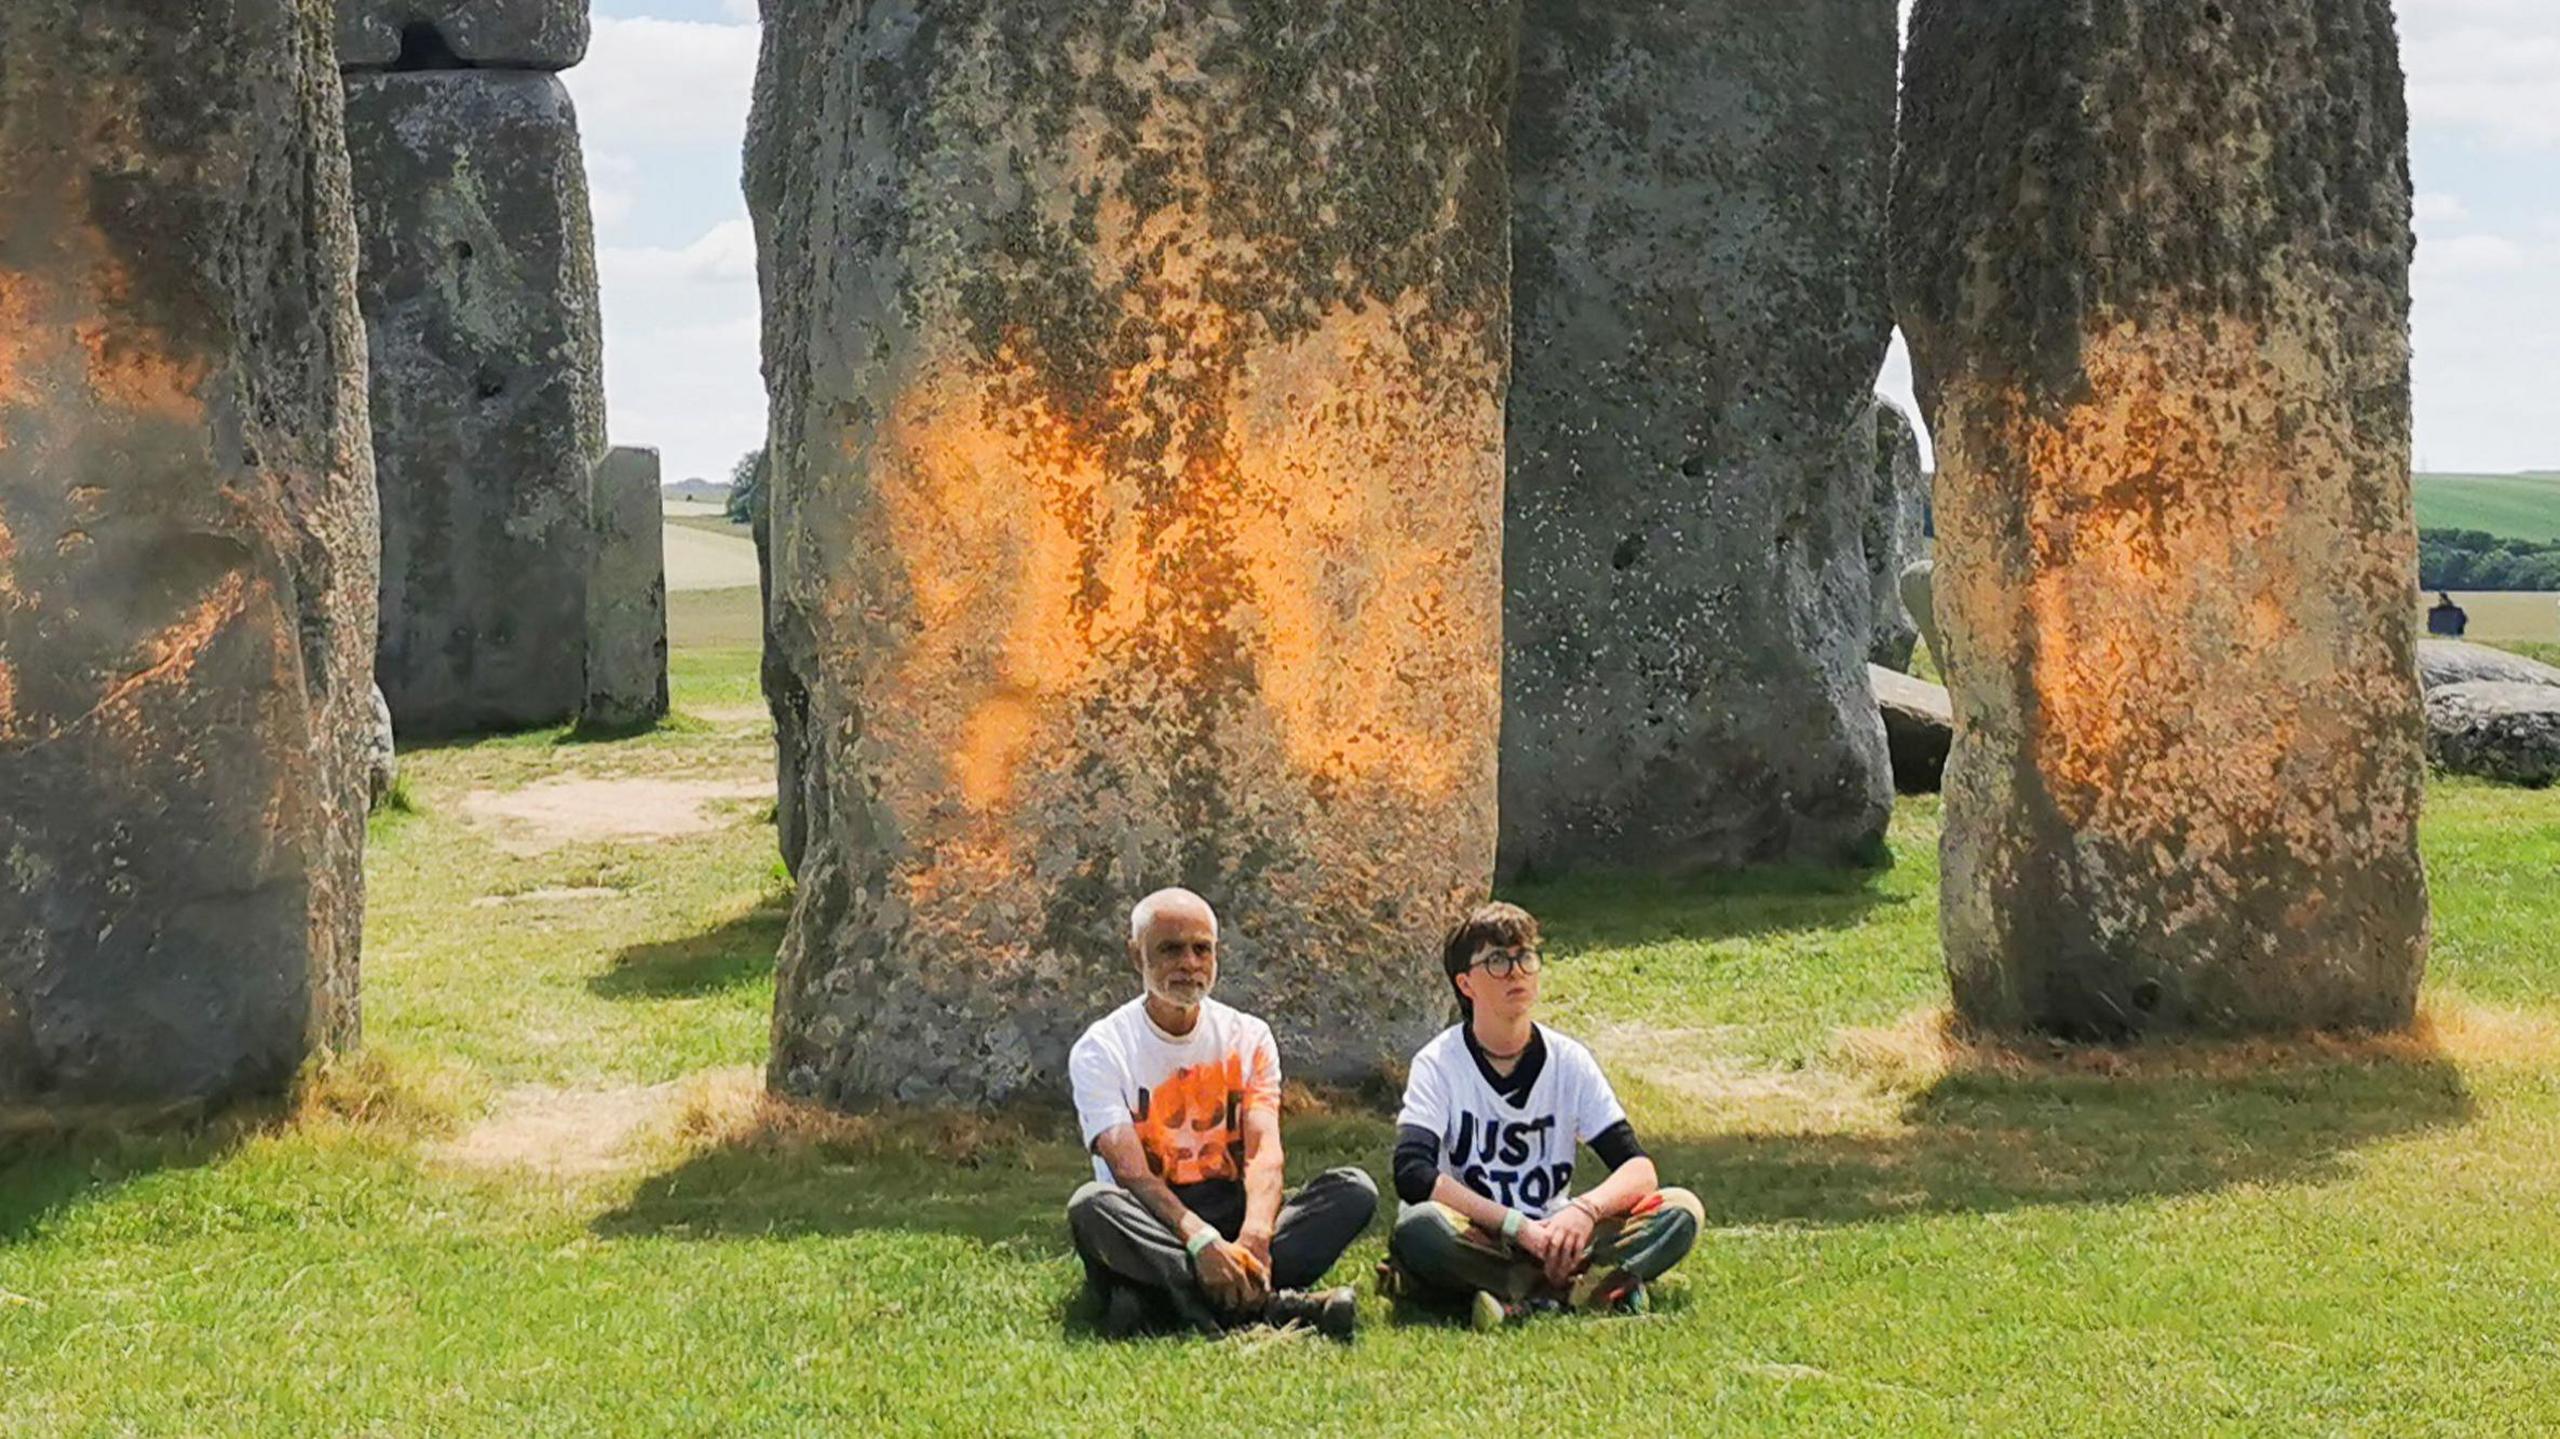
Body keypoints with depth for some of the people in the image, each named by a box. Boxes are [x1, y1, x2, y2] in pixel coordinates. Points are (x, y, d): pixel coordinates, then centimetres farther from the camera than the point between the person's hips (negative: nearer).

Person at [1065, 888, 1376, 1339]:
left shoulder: (1248, 1038, 8)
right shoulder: (1101, 1050, -2)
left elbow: (1264, 1152, -7)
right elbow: (1131, 1172, -16)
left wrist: (1254, 1238, -29)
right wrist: (1199, 1239, -35)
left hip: (1233, 1214, 3)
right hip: (1149, 1229, -3)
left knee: (1355, 1190, -19)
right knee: (1092, 1205, -36)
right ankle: (1270, 1304, -42)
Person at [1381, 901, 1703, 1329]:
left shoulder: (1569, 1061, 2)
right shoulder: (1439, 1064, -6)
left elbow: (1639, 1169, -4)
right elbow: (1413, 1174, -22)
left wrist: (1585, 1211, -26)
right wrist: (1519, 1226, -28)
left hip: (1553, 1238, 3)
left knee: (1682, 1210, -17)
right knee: (1419, 1227, -37)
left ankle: (1523, 1297, -31)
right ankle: (1594, 1286, -29)